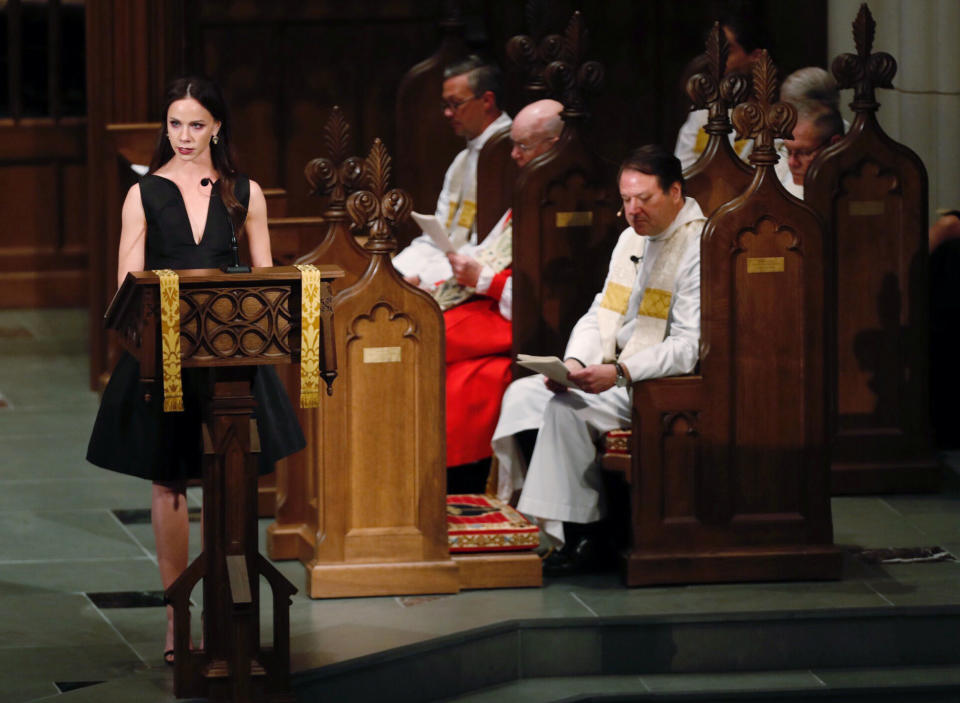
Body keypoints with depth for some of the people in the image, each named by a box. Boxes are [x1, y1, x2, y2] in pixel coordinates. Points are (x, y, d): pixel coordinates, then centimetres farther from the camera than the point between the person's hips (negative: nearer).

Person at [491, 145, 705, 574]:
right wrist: (575, 362, -6)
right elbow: (600, 314, 15)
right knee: (522, 393, -4)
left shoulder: (700, 246, -14)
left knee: (566, 407, -26)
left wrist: (619, 373, -31)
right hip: (615, 376, 9)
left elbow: (689, 346, -22)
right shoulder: (632, 238, 14)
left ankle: (580, 535, -18)